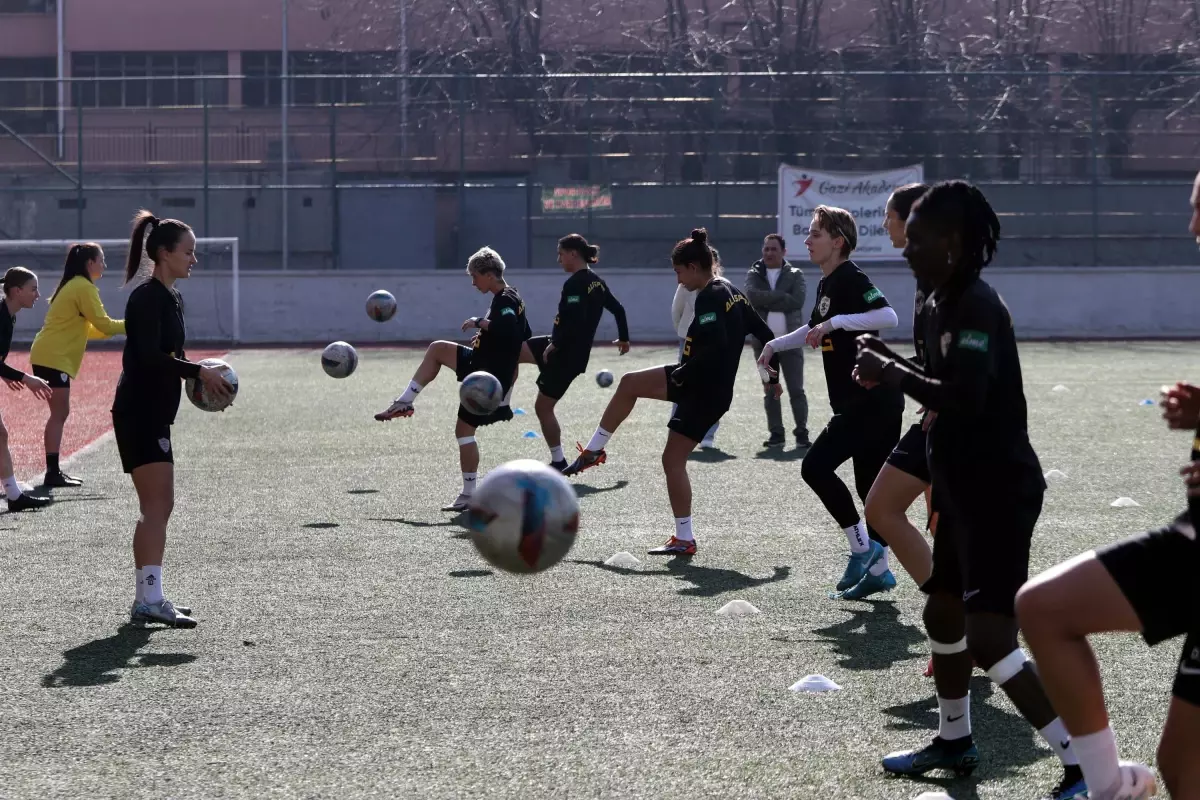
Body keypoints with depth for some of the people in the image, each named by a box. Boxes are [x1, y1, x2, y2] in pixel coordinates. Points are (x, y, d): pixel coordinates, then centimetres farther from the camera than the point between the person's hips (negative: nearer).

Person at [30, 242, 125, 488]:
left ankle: (53, 471, 12)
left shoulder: (73, 286, 19)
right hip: (54, 358, -10)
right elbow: (103, 324, -14)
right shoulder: (84, 288, -12)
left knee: (59, 414, 11)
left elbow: (87, 328, 22)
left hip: (47, 356, 10)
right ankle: (53, 473, -8)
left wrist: (119, 328, 13)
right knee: (59, 414, -8)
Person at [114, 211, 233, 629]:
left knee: (158, 507, 13)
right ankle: (149, 600, -16)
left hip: (154, 413, 10)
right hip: (139, 413, -10)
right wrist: (200, 371, -21)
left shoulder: (170, 297, 16)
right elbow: (149, 356, -23)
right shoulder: (147, 297, -14)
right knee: (157, 505, -13)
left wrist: (201, 376, 6)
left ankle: (147, 599, 18)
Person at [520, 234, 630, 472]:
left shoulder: (575, 284, -20)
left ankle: (558, 462, 8)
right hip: (573, 351, 10)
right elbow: (618, 309, 18)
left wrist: (555, 344, -17)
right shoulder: (596, 281, 9)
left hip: (567, 355, -10)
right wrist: (623, 338, 33)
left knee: (543, 406, 1)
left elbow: (573, 321, -30)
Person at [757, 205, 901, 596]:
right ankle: (878, 569, 16)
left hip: (871, 400, -10)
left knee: (816, 467, -13)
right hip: (867, 401, 10)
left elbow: (889, 317, -30)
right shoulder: (827, 284, 16)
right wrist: (775, 344, 32)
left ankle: (861, 546, -4)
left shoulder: (851, 279, -14)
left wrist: (836, 322, -28)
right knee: (870, 484, 11)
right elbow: (814, 329, 36)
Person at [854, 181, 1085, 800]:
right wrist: (890, 365, 8)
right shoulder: (946, 303, 11)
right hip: (966, 488, 10)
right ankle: (954, 742, 39)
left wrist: (893, 374, -18)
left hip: (1000, 491, -10)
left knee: (989, 637, -14)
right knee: (943, 613, 21)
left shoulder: (977, 306, -19)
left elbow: (965, 398, -31)